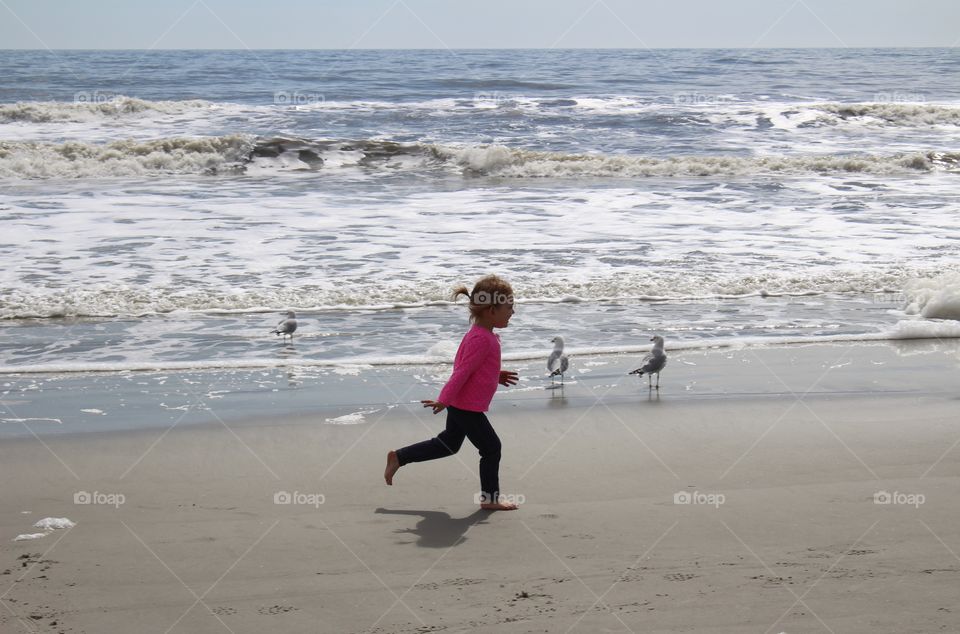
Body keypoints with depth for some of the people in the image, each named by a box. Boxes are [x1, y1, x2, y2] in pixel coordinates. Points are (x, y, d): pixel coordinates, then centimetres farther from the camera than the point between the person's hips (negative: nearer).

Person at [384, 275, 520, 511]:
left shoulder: (481, 334, 10)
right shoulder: (482, 339, -23)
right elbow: (463, 372, -23)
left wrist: (496, 376, 15)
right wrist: (444, 400, -22)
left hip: (459, 405, 10)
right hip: (468, 407, -10)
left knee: (448, 444, 21)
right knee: (491, 447, 0)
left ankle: (398, 457, 25)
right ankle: (490, 498, 10)